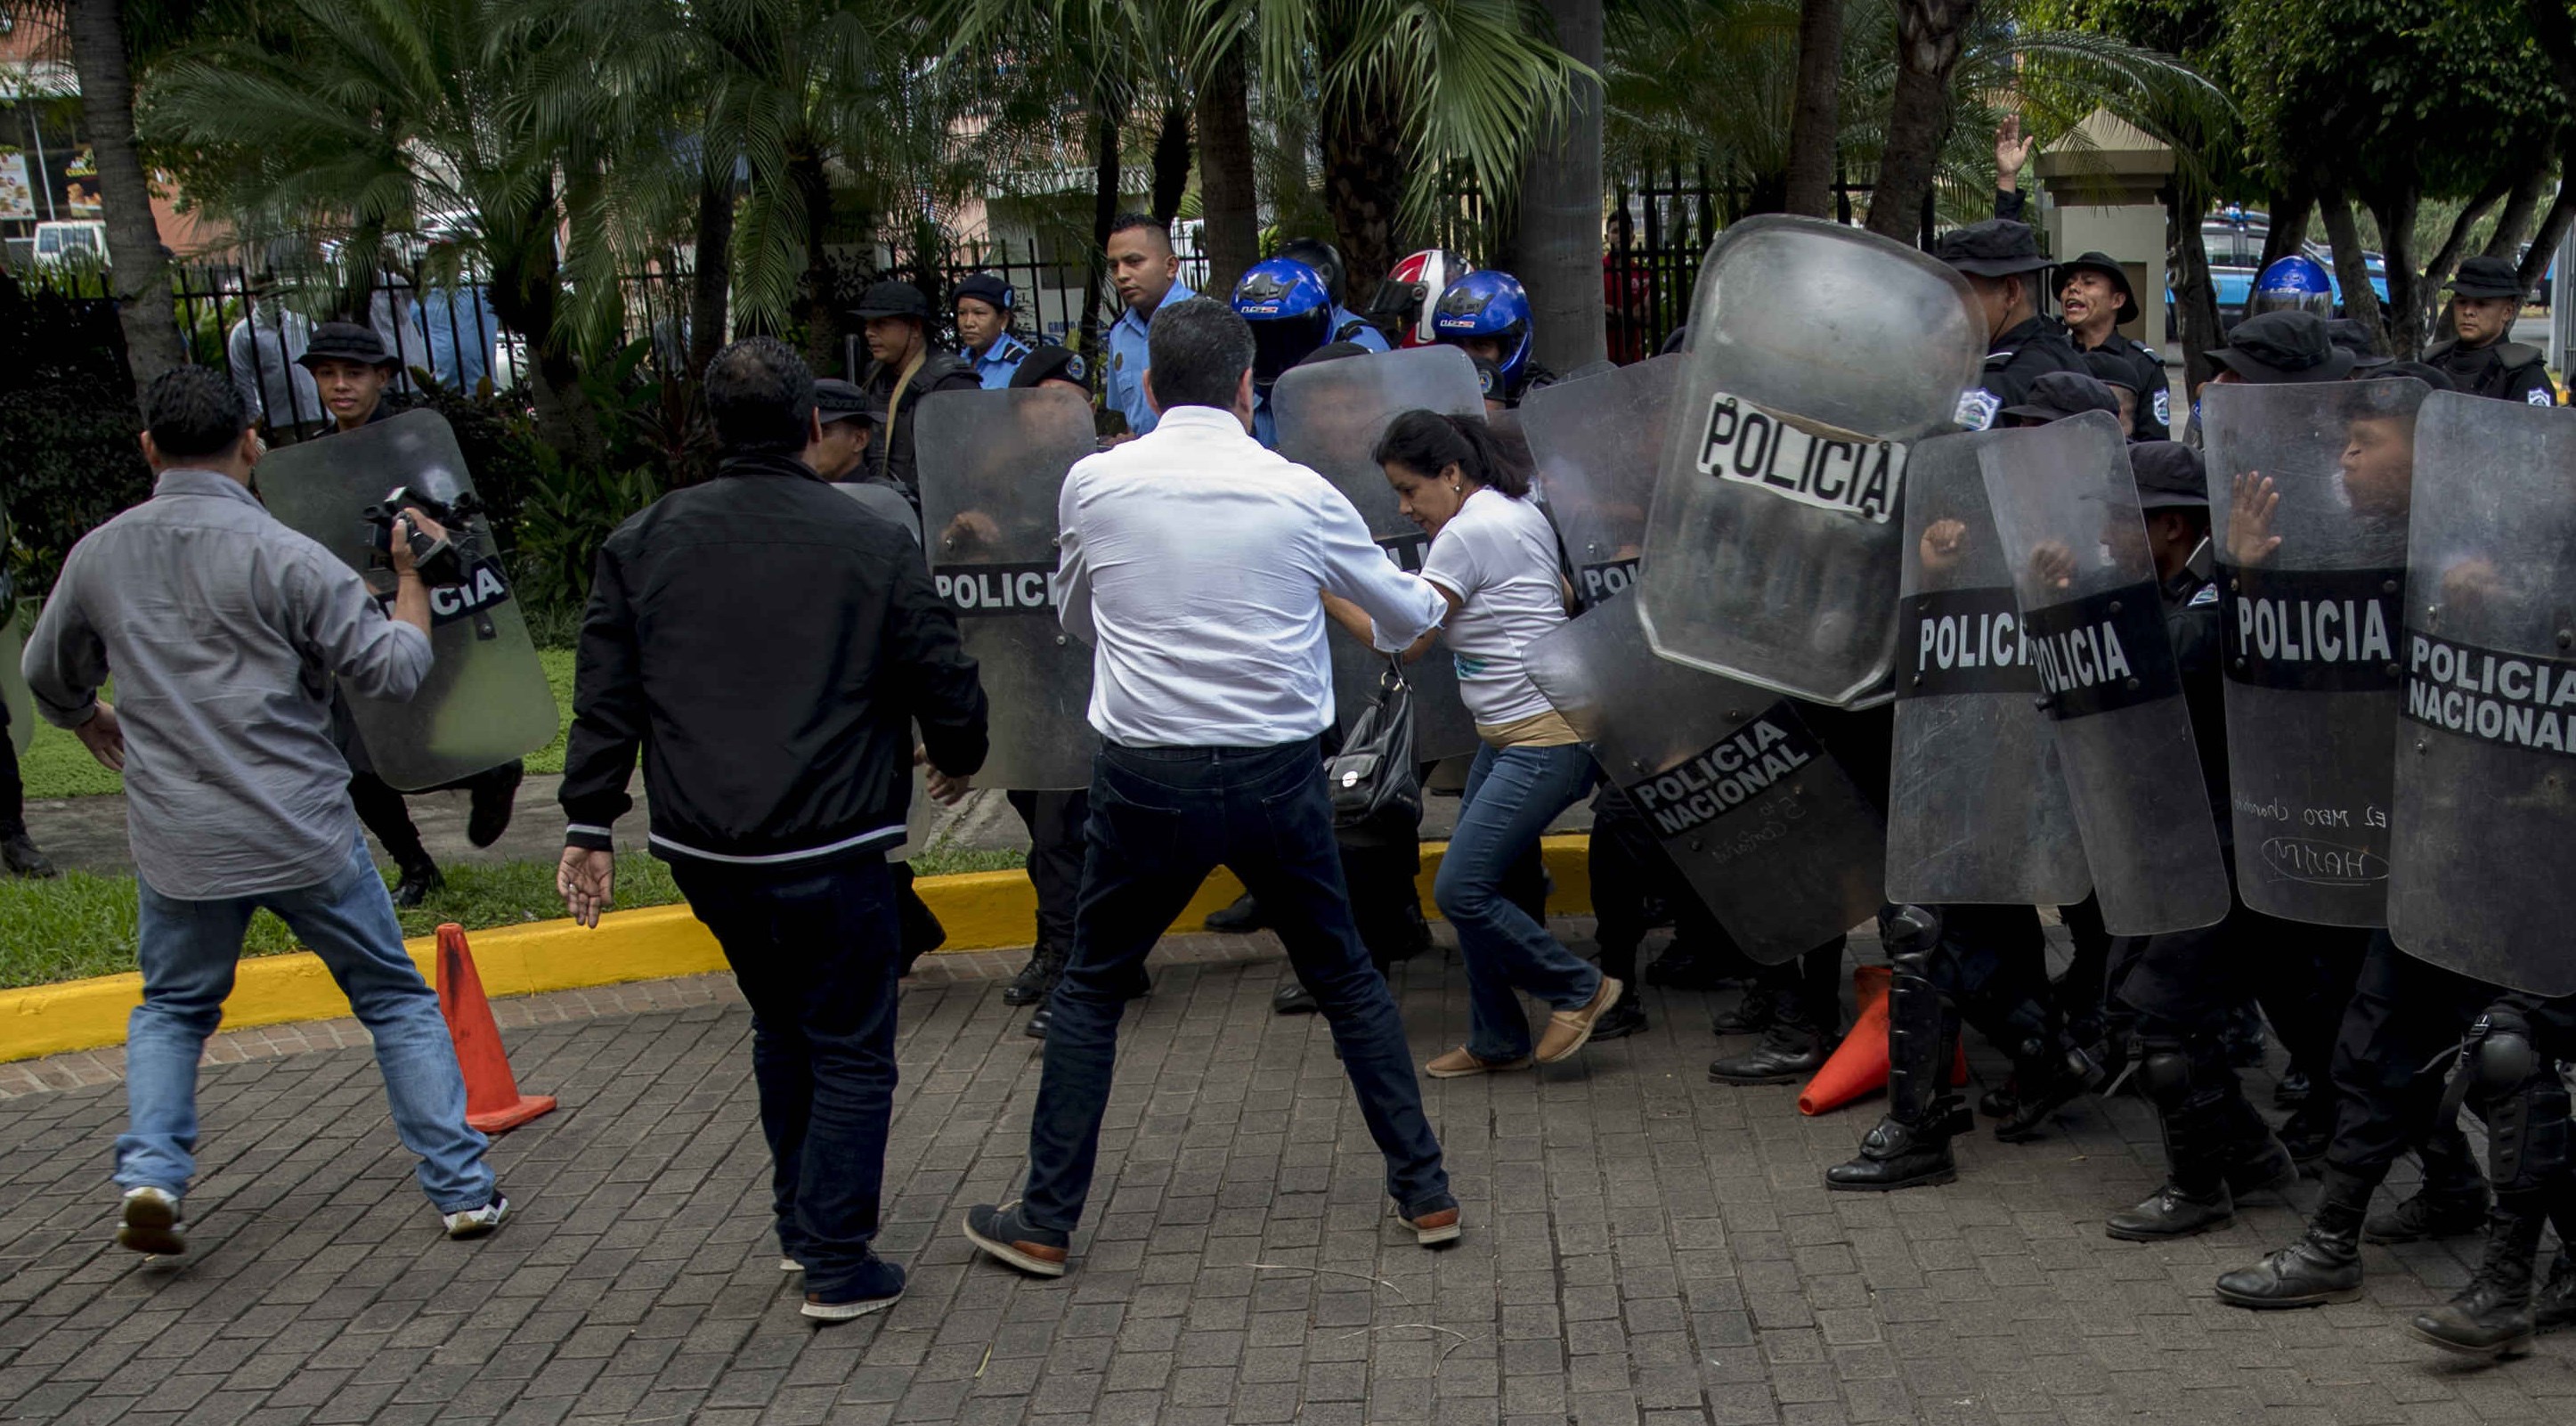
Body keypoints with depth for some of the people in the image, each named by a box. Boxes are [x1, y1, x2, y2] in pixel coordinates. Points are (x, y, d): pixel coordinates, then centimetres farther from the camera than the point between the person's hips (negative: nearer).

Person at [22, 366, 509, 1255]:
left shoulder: (98, 556, 2)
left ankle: (151, 1173, 5)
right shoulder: (284, 557, -13)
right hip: (304, 835, -3)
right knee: (396, 999, 11)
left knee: (172, 1008, 24)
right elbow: (396, 669, -10)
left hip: (178, 844, 3)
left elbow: (51, 674, 20)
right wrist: (409, 571, 6)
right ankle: (462, 1188, 11)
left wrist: (88, 721, 41)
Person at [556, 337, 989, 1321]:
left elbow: (604, 699, 4)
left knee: (781, 1027, 24)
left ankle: (799, 1221, 32)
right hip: (830, 847, -4)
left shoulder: (641, 545, 4)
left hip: (702, 850, 5)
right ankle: (837, 1264, 4)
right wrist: (958, 760, 19)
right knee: (851, 1049, 6)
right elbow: (945, 682, -1)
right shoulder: (873, 546, -6)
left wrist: (590, 825, 10)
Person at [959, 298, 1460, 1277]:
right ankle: (1424, 1192, 23)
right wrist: (1432, 608, 38)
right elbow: (1404, 613, 14)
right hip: (1279, 774, 1)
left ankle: (1046, 1222, 17)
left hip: (1148, 778, -1)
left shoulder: (1094, 485, -3)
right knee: (1345, 977, 19)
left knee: (1091, 988, 15)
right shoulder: (1299, 495, -3)